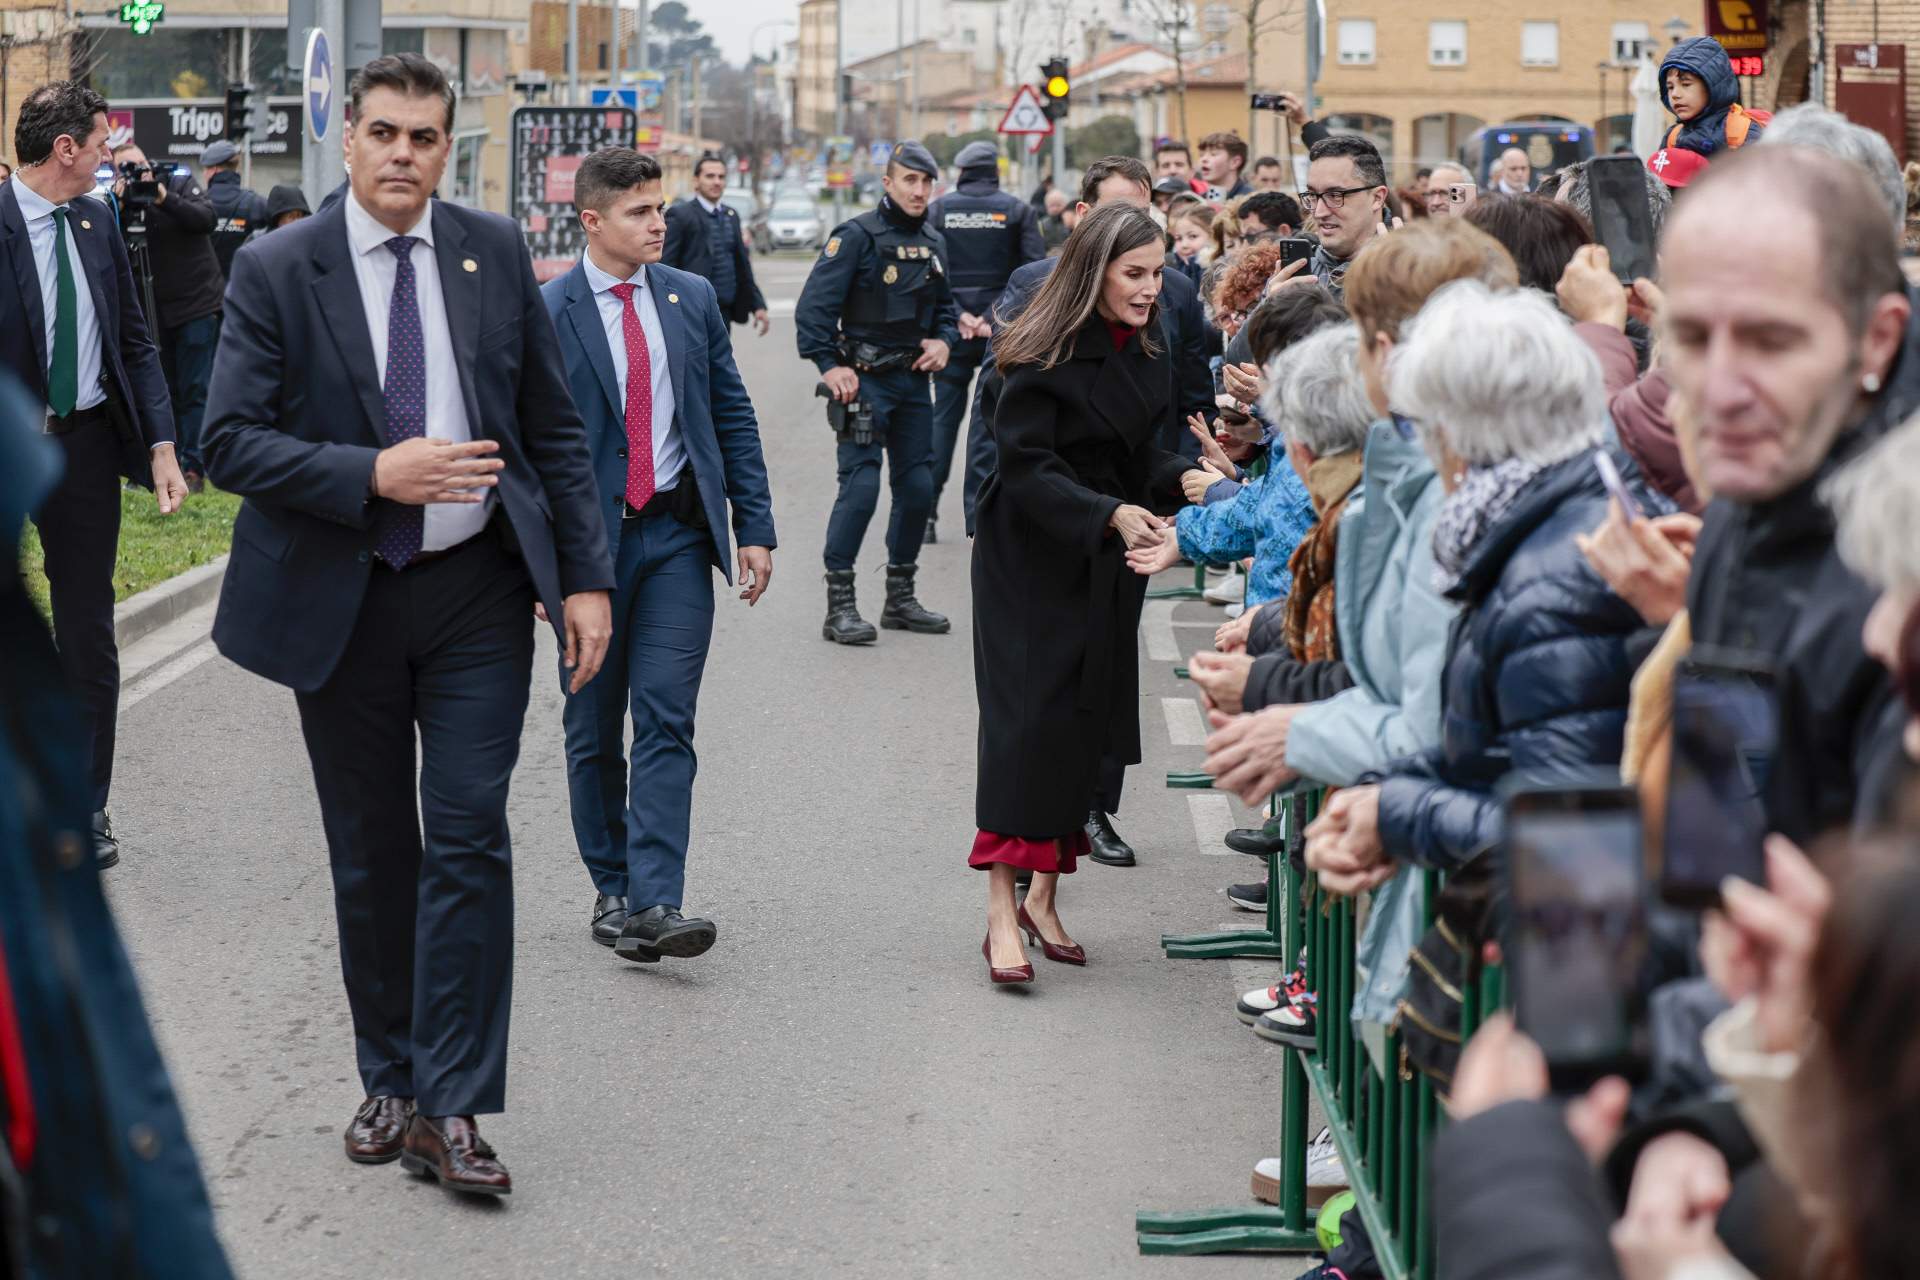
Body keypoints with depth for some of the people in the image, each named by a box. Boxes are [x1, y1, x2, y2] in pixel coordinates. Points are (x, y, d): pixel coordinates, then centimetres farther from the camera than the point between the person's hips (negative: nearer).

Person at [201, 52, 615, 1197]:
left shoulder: (497, 253, 2)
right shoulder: (276, 271, -5)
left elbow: (555, 426, 7)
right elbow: (233, 442, -9)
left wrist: (586, 575, 1)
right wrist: (374, 476, -22)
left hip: (478, 594, 1)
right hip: (342, 598, 0)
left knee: (469, 838, -7)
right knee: (371, 855, 9)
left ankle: (452, 1110, -3)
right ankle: (390, 1083, 25)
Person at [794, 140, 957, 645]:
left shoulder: (933, 243, 11)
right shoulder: (856, 236, -10)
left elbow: (945, 305, 23)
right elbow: (815, 306, -15)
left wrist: (944, 340, 3)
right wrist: (830, 366, -20)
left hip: (914, 380, 7)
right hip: (864, 379, -7)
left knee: (917, 486, 8)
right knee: (860, 485, -12)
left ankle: (900, 598, 21)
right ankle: (839, 606, -7)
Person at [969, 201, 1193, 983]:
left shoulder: (1147, 356, 7)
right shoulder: (1045, 356, -16)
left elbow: (1139, 458, 12)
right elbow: (1027, 469, -21)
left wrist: (1187, 479, -7)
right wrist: (1110, 514, -31)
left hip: (1108, 568, 7)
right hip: (1030, 565, -7)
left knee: (1086, 727, 9)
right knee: (1027, 726, -11)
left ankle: (1045, 896, 21)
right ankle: (1002, 916, -11)